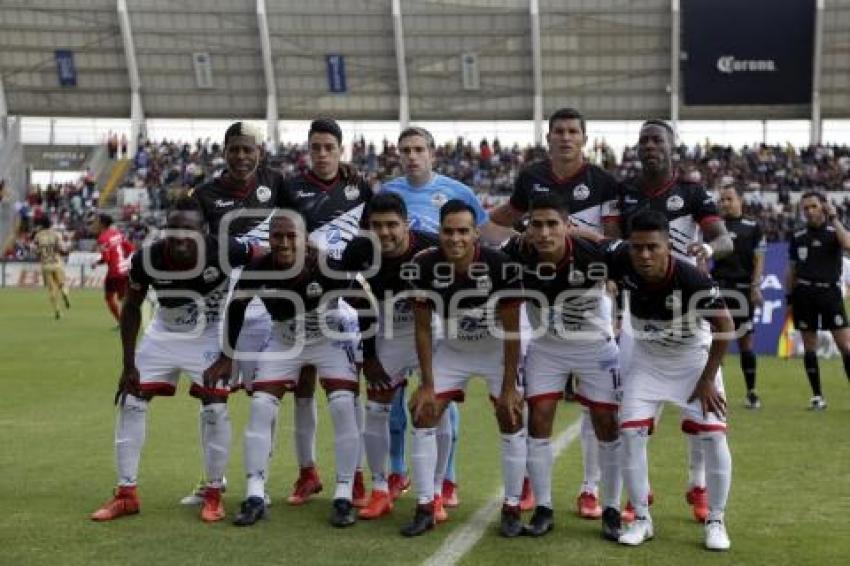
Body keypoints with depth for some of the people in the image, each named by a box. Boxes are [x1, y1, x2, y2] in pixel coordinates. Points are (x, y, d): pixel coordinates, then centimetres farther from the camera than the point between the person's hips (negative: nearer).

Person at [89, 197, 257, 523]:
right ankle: (126, 494, 10)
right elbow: (132, 309, -7)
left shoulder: (223, 252, -33)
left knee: (215, 410, -11)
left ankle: (214, 494, 8)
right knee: (131, 404, -1)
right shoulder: (147, 259, -25)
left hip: (209, 336, -2)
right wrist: (129, 364, -8)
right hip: (164, 334, 3)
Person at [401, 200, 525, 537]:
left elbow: (511, 330, -21)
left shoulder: (499, 265, -30)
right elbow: (423, 328, -12)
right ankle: (427, 507, 6)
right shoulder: (425, 266, -23)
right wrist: (427, 384, -13)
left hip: (498, 348, -2)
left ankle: (512, 509, 6)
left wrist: (509, 387, -19)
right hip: (453, 349, 2)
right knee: (423, 416, -5)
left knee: (512, 420, -9)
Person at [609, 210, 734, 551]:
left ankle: (715, 522, 10)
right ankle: (641, 519, 9)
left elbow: (725, 327, -21)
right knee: (630, 432, -7)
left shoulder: (692, 280, -34)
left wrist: (707, 379, -16)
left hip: (693, 359, -3)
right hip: (647, 358, 3)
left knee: (713, 435, -10)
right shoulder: (621, 263, -26)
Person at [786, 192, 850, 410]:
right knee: (809, 346, 3)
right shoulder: (797, 237, 10)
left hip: (829, 292, -2)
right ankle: (817, 396, 10)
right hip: (804, 294, 2)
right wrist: (789, 299, 10)